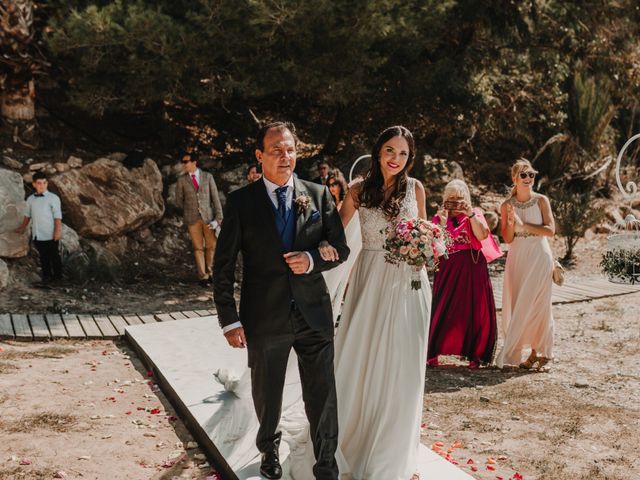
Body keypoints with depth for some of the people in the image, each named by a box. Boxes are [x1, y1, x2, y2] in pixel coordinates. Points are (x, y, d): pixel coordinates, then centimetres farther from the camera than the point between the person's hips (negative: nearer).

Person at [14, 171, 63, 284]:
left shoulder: (53, 198, -8)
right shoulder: (30, 199, 7)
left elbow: (57, 216, -9)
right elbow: (28, 215, 19)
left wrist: (58, 231, -13)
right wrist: (23, 227, 23)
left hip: (50, 235, -4)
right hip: (37, 235, 4)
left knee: (54, 256, 6)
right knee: (43, 257, 10)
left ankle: (57, 276, 16)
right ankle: (46, 276, 18)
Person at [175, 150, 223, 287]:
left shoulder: (208, 177, 1)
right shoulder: (182, 180, 2)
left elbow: (215, 198, 0)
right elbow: (179, 201, 12)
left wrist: (218, 218, -5)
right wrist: (188, 211, 12)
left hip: (208, 217, 0)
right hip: (192, 218, 0)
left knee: (211, 246, 6)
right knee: (198, 248, 2)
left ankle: (209, 272, 23)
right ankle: (202, 276, 8)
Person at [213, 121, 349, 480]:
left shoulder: (319, 195, 2)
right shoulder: (241, 201, -3)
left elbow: (341, 248, 6)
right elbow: (224, 266, -3)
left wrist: (313, 259, -15)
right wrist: (230, 320, -7)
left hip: (314, 313, 1)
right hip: (265, 316, 0)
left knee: (323, 397, 4)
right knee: (267, 395, 19)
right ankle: (270, 447, 47)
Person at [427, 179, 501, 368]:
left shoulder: (475, 214, 7)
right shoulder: (439, 218, 10)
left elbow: (483, 235, -10)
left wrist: (471, 215, -15)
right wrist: (443, 223, -12)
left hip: (472, 268, -1)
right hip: (447, 269, 1)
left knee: (473, 310, 0)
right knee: (443, 310, -2)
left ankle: (474, 354, 8)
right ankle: (433, 353, 4)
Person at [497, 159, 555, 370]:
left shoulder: (541, 200, -2)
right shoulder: (507, 205, 3)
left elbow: (550, 230, -8)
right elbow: (507, 239, 2)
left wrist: (524, 225, -15)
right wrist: (511, 223, -17)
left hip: (539, 257, -3)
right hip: (517, 258, 3)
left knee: (533, 305, -4)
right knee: (517, 305, 2)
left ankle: (539, 351, 9)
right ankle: (536, 352, 13)